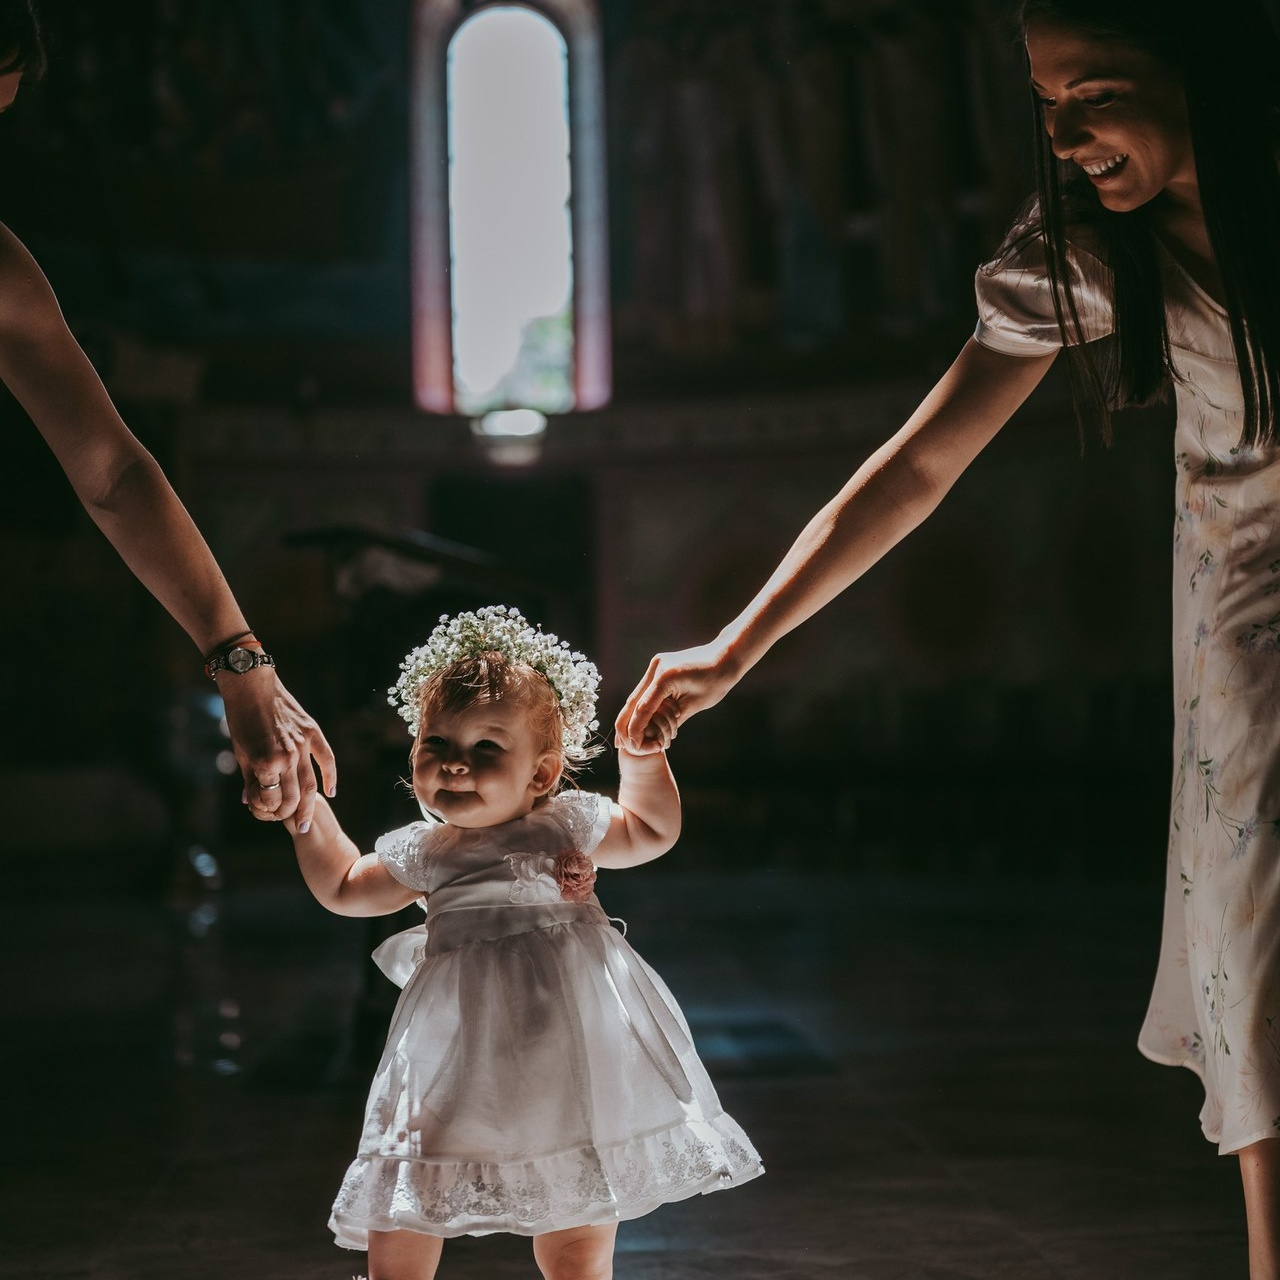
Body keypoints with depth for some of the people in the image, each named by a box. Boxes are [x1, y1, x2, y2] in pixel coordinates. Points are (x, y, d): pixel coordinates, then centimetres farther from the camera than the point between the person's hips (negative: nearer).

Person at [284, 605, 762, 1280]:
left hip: (566, 1057, -1)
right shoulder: (422, 854, 4)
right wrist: (307, 813, 13)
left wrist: (644, 751, 7)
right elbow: (344, 889, 21)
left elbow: (652, 829, 18)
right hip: (458, 1061, 1)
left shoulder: (568, 827, 1)